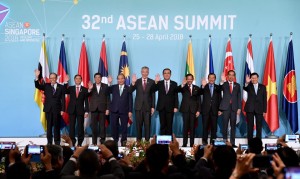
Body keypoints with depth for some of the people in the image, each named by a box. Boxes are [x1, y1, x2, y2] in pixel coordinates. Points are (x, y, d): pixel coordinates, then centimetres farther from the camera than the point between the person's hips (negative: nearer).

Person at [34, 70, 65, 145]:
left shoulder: (61, 87, 4)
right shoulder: (46, 86, 9)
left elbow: (63, 99, 1)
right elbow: (37, 86, -6)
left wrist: (62, 110, -6)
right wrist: (37, 77, -22)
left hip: (57, 109, -1)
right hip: (48, 109, 1)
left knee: (57, 126, 3)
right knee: (49, 126, 3)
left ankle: (57, 142, 10)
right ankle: (49, 142, 8)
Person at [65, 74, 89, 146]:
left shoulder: (84, 89, 6)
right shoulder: (70, 88, 10)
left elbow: (86, 101, 4)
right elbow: (64, 92, -9)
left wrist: (86, 111, -4)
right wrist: (66, 83, -20)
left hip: (80, 110, -1)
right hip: (72, 110, 1)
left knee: (80, 127, 0)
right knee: (72, 126, 1)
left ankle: (80, 142, 6)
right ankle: (72, 142, 6)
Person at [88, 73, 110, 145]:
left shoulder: (105, 86, 6)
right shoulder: (91, 86, 9)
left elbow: (108, 98, 4)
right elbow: (88, 96, -2)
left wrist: (107, 109, -4)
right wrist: (89, 89, -21)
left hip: (102, 108, -1)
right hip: (94, 108, 1)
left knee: (102, 125, -1)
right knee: (94, 125, 2)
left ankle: (102, 141, 3)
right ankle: (94, 142, 6)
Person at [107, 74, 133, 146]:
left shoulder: (128, 88, 7)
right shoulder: (113, 87, 10)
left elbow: (130, 100, 4)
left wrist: (130, 111, -3)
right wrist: (109, 83, -22)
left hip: (124, 111, -1)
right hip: (114, 110, 1)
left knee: (124, 127, 1)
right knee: (114, 127, 4)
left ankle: (123, 142, 8)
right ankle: (115, 141, 13)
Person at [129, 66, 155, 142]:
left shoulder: (152, 82, 2)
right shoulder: (137, 81, 4)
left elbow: (153, 95, 2)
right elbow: (130, 91, -6)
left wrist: (153, 107, -2)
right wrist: (133, 83, -23)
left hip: (148, 106, -1)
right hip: (138, 106, 1)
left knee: (147, 125, 1)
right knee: (138, 125, 5)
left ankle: (147, 141, 6)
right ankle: (138, 140, 13)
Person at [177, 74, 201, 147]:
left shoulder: (197, 88, 12)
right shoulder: (183, 87, 7)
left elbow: (199, 100, 9)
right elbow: (177, 90, -15)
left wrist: (198, 110, 0)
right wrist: (183, 85, -34)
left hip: (194, 110, 1)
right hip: (185, 109, -1)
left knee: (192, 127, 1)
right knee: (185, 126, -4)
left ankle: (192, 144, 3)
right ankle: (184, 143, -1)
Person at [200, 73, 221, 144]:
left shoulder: (217, 87, 11)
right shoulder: (204, 86, 7)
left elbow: (219, 98, 9)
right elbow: (200, 93, -12)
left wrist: (219, 109, 1)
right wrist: (203, 86, -31)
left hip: (214, 110, 1)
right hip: (206, 109, -1)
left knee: (214, 126, 2)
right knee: (205, 126, -1)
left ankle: (213, 141, 6)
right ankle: (204, 141, 4)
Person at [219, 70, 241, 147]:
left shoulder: (237, 85, 13)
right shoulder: (224, 84, 6)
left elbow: (239, 97, 11)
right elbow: (220, 89, -17)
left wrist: (239, 108, 1)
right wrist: (222, 81, -35)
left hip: (234, 108, 2)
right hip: (226, 107, -2)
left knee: (233, 126, 3)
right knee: (225, 125, -2)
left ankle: (232, 143, 6)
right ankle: (225, 141, 2)